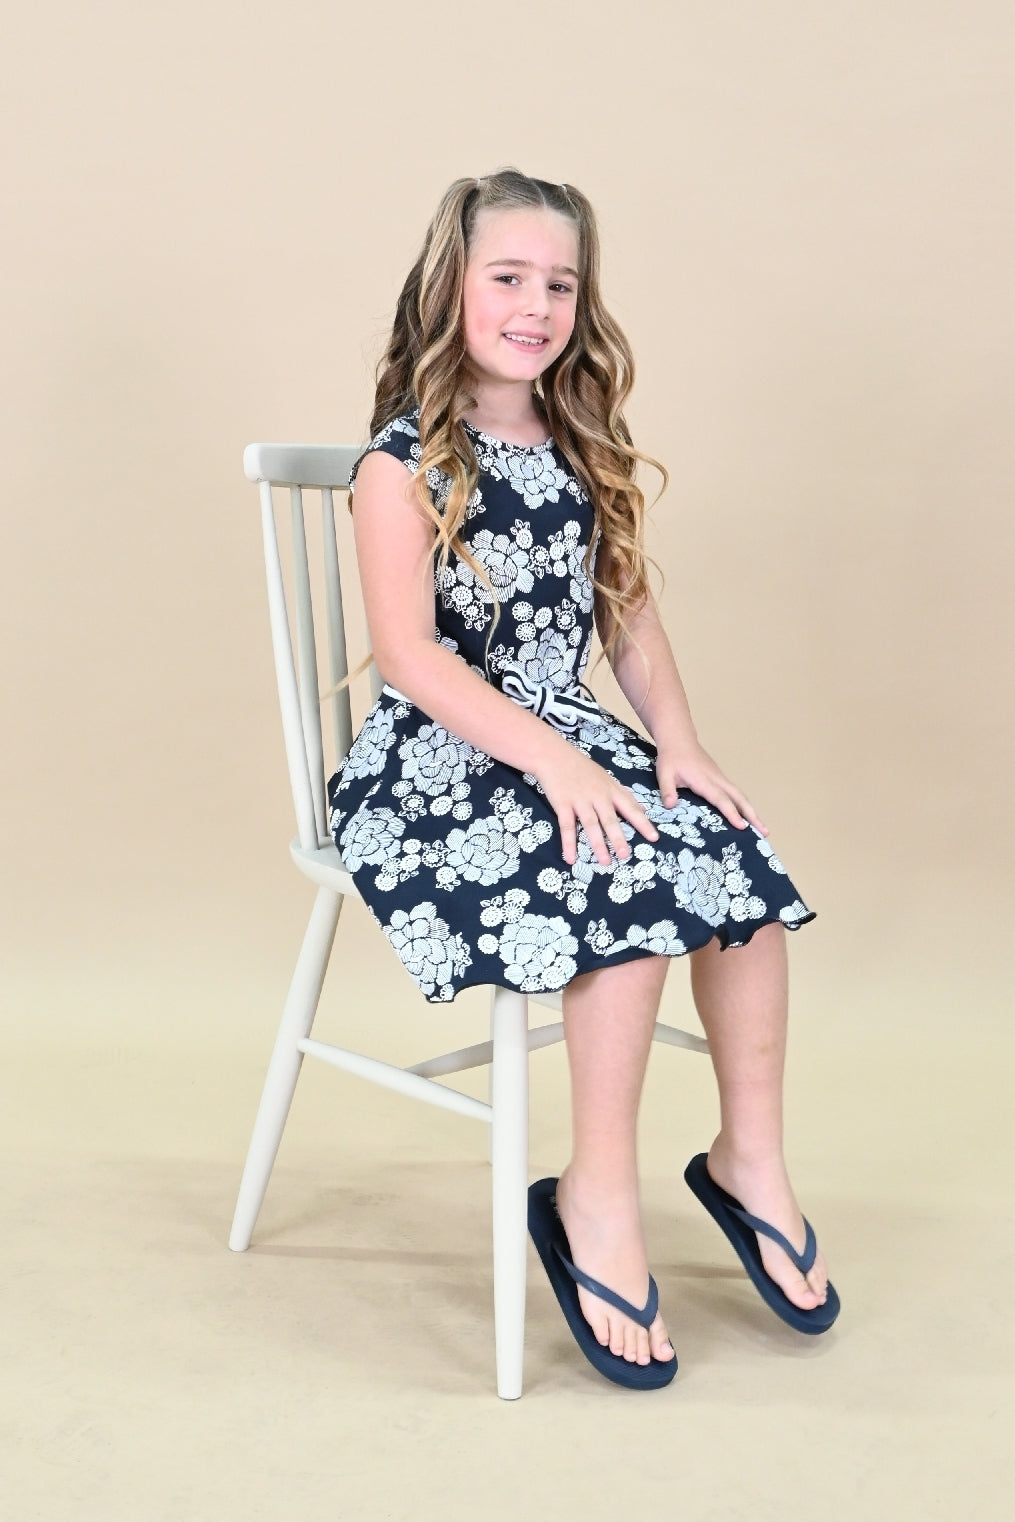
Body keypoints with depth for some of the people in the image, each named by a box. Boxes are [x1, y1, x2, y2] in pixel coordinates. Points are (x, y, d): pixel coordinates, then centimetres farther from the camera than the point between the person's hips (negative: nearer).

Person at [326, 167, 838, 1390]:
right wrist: (553, 761, -23)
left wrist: (677, 743, -6)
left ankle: (751, 1161, 1)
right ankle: (598, 1201, -11)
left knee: (740, 862, -17)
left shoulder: (581, 452, 12)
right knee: (638, 885, -27)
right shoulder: (406, 460, -7)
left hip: (568, 741, 6)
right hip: (432, 762, -6)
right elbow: (410, 656, -16)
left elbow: (628, 617, 10)